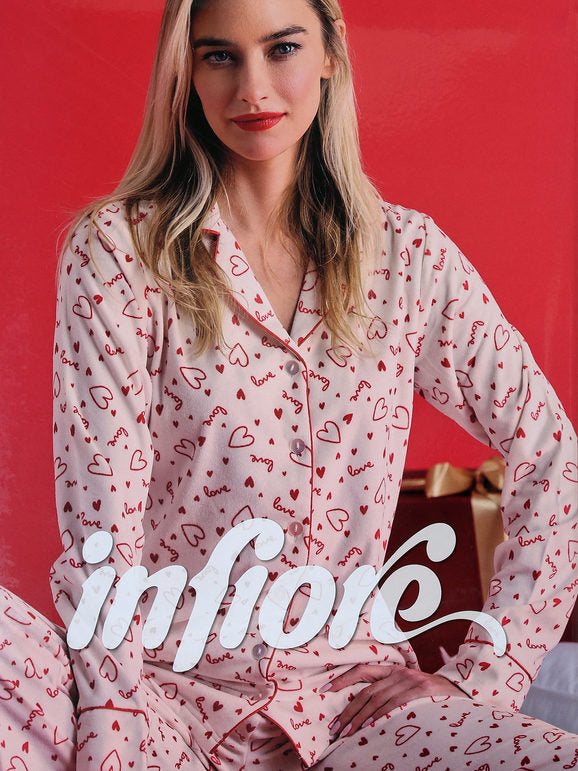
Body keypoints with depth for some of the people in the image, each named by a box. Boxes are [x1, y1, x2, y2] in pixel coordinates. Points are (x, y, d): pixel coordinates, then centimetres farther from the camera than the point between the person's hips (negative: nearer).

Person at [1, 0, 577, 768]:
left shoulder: (408, 254, 4)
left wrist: (483, 675, 0)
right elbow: (102, 521, -9)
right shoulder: (119, 252, -3)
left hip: (345, 697, 2)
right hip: (166, 683, -1)